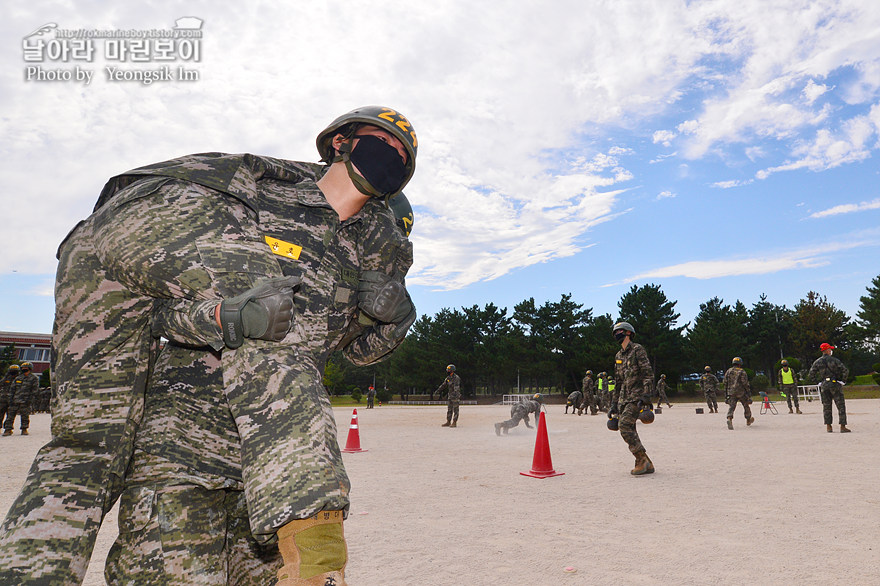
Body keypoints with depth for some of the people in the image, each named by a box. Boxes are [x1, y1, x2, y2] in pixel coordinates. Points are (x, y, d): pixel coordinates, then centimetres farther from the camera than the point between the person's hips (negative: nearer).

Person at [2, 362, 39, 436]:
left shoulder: (34, 378, 3)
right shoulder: (17, 378, 15)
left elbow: (35, 390, -1)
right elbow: (12, 389, 17)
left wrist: (30, 399, -10)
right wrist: (11, 398, 7)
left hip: (25, 401, -4)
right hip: (15, 400, 4)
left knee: (25, 416, 0)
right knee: (10, 415, 1)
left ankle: (24, 429, 11)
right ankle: (8, 430, 7)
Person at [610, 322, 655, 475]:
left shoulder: (637, 350, -4)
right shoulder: (618, 356, 19)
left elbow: (649, 374, -11)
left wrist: (645, 396, -21)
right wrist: (614, 404, 19)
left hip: (636, 396, -8)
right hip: (623, 398, 8)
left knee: (625, 425, -20)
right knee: (629, 431, 2)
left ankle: (642, 460, -9)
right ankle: (647, 465, 11)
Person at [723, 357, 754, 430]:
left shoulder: (728, 371, 8)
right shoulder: (742, 372, -4)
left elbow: (725, 383, 8)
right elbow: (745, 384, -8)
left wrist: (726, 394, 14)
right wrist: (749, 393, -3)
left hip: (731, 393, 2)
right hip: (741, 392, -2)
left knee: (732, 407, -4)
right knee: (746, 406, 19)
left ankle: (729, 419, -30)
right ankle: (748, 420, 35)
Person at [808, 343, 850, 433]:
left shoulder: (817, 362, 4)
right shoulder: (834, 360, -5)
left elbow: (811, 375, 2)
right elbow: (845, 371, -12)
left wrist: (818, 382, 8)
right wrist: (843, 380, 0)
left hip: (824, 386, 3)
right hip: (835, 385, -3)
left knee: (826, 407, 8)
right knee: (841, 406, 2)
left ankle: (828, 427, 7)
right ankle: (842, 427, 0)